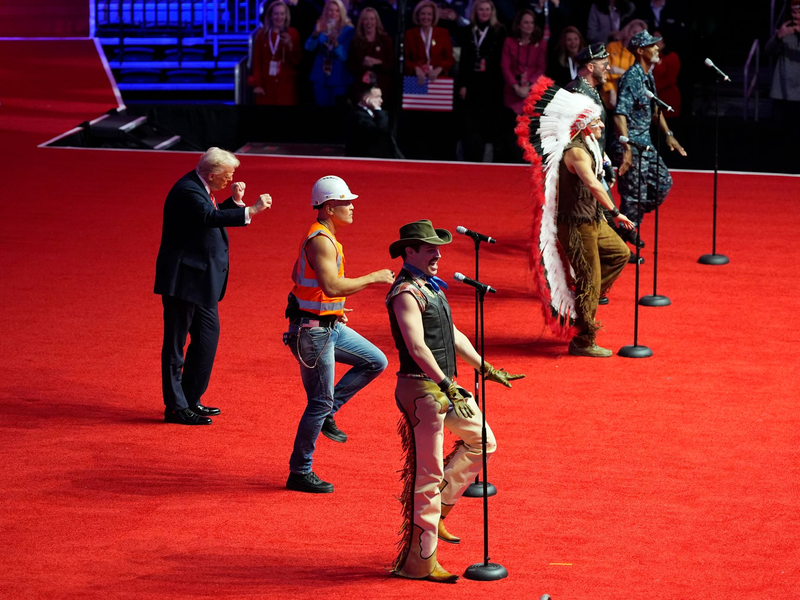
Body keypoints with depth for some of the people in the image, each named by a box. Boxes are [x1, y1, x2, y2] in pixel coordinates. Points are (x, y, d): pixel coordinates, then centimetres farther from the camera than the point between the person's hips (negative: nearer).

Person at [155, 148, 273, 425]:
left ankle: (191, 400, 25)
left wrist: (235, 201, 5)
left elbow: (214, 217, 19)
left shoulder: (201, 188, 9)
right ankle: (176, 407, 3)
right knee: (176, 343, -2)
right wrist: (250, 210, -39)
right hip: (184, 280, -11)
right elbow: (211, 218, -36)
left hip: (202, 280, 11)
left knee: (208, 335, 16)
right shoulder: (187, 191, -21)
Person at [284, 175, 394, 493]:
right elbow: (332, 286, -33)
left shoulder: (323, 237, 12)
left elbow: (297, 275, 24)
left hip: (330, 327, 10)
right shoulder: (320, 240, -21)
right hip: (312, 332, -10)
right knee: (320, 402, -3)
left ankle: (327, 412, 16)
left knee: (375, 361, 13)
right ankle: (299, 473, 6)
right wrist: (372, 278, -22)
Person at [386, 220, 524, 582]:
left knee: (481, 440, 21)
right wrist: (447, 387, -33)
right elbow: (417, 348, -27)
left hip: (444, 386, 10)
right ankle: (419, 561, -2)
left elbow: (453, 335, 24)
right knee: (427, 472, -7)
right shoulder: (406, 293, -17)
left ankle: (436, 509, 26)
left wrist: (486, 369, 26)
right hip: (422, 389, -10)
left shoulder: (430, 287, 15)